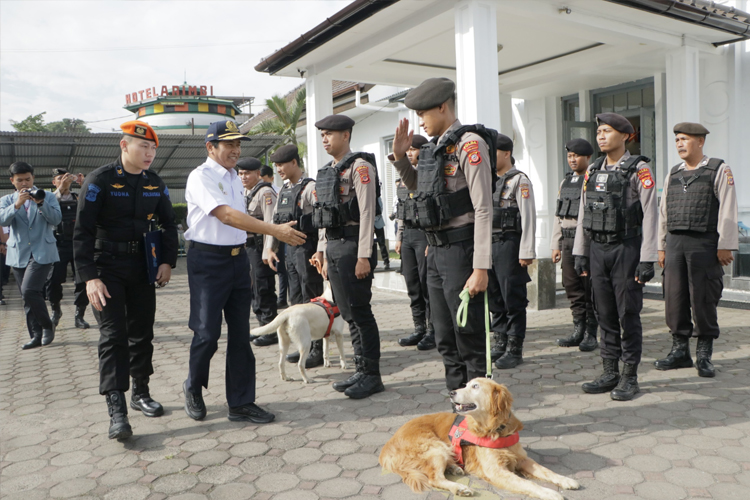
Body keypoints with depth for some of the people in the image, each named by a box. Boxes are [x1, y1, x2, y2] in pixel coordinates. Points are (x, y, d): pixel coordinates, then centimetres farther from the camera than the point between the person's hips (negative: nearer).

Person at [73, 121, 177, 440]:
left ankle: (140, 393, 26)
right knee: (114, 335, -8)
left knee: (142, 332, 10)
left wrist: (168, 261, 0)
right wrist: (89, 278, -19)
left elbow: (168, 224, 14)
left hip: (142, 267, 5)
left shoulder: (155, 183, 6)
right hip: (107, 269, -5)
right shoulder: (100, 180, -10)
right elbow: (83, 231, -12)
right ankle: (117, 410, -5)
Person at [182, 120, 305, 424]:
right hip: (208, 261, -7)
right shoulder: (201, 177, -11)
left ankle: (241, 403, 17)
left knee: (240, 332, 8)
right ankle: (193, 388, 27)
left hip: (237, 258, 7)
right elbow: (226, 215, -24)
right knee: (207, 332, -2)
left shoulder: (234, 177, 13)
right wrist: (275, 230, -31)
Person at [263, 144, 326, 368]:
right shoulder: (284, 190, 15)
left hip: (307, 249, -9)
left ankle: (318, 350, 5)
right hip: (290, 250, 9)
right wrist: (269, 248, 10)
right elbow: (275, 220, 19)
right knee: (296, 300, 13)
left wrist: (321, 251, -25)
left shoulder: (310, 187, -11)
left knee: (312, 301, -4)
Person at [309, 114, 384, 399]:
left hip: (352, 246, -9)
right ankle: (361, 371, 22)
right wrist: (323, 250, 18)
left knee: (360, 312, -4)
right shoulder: (328, 171, 18)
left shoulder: (360, 166, -8)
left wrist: (364, 257, -20)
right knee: (348, 313, 12)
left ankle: (372, 376, 7)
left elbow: (367, 212, -16)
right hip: (333, 247, 9)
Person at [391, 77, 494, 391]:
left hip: (460, 248, -9)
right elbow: (417, 187, 31)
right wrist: (400, 157, 14)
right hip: (436, 250, 9)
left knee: (469, 334, 0)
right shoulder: (435, 147, 14)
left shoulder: (469, 142, -11)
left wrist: (481, 268, -23)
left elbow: (483, 208, -18)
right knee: (444, 336, 16)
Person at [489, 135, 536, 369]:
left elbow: (528, 218, -12)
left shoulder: (519, 180, -6)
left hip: (509, 244, -7)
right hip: (490, 244, 8)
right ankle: (500, 343, 22)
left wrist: (526, 251, -17)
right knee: (494, 298, 11)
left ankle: (514, 349, 7)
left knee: (513, 299, -2)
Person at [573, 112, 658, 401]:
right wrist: (580, 254, 10)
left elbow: (650, 215, -9)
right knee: (605, 313, 9)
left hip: (627, 249, -5)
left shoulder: (638, 169, -5)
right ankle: (609, 372, 19)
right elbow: (583, 215, 13)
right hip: (598, 250, 5)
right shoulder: (593, 171, 12)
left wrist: (647, 259, -14)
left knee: (628, 313, 0)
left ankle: (630, 377, 10)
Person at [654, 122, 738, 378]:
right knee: (674, 299, 4)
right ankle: (680, 351, 16)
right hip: (675, 243, 5)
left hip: (704, 244, -5)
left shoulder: (719, 170, 0)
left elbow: (728, 211, -6)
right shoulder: (673, 174, 15)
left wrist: (725, 246, -12)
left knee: (703, 300, -1)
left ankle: (704, 356, 11)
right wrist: (661, 247, 13)